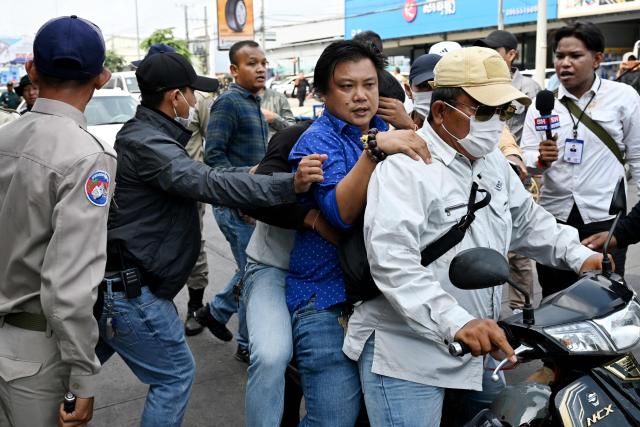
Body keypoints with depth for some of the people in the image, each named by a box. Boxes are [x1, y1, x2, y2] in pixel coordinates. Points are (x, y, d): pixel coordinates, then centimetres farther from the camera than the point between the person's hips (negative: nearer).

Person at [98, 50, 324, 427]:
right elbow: (207, 183, -35)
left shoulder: (145, 135, 13)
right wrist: (289, 185, -43)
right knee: (176, 373, 5)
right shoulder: (146, 142, -20)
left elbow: (193, 178, 21)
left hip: (115, 278, 10)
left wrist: (250, 177, 16)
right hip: (129, 286, -10)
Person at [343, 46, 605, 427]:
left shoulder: (493, 161, 11)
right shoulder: (404, 166, -18)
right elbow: (392, 259, -29)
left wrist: (577, 254, 10)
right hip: (407, 356, -8)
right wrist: (455, 322, -38)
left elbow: (527, 218, 25)